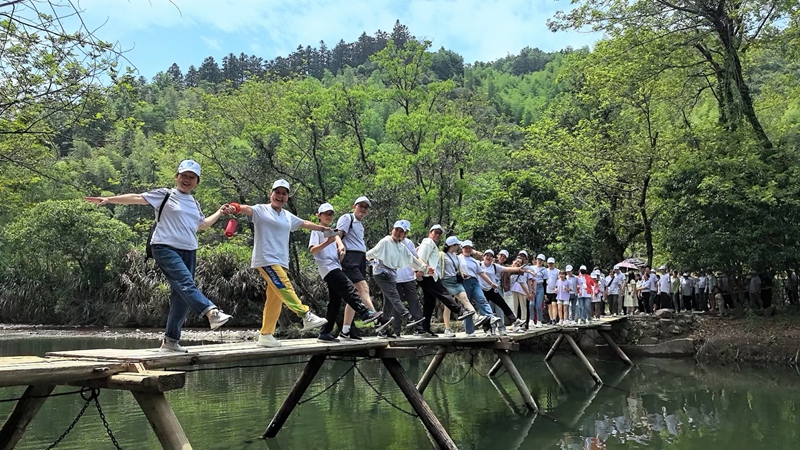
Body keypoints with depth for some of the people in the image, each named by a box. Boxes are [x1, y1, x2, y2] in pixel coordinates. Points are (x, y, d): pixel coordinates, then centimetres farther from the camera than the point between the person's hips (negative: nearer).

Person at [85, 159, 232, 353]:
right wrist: (108, 199, -8)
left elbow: (202, 224, 36)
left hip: (188, 252, 7)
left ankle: (170, 340, 8)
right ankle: (212, 312, -41)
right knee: (186, 283, -27)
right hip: (165, 248, -6)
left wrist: (220, 212, 31)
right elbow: (136, 198, -2)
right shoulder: (165, 195, 3)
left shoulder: (195, 204, 20)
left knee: (180, 296, 3)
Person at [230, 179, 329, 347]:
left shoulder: (288, 216, 19)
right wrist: (237, 208, -43)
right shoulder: (261, 210, 0)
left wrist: (322, 228, 42)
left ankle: (265, 335, 11)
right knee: (285, 288, -21)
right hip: (266, 259, -7)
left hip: (280, 262, 7)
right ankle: (307, 316, -19)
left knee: (274, 300, 5)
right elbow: (248, 209, -21)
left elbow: (304, 223, 34)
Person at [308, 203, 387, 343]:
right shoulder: (317, 231, 3)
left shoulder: (332, 232, 26)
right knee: (349, 289, -24)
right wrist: (327, 242, -23)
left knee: (335, 301, 5)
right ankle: (365, 313, -36)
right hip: (328, 267, -8)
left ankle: (325, 333, 7)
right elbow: (312, 251, -10)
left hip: (336, 267, 8)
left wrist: (341, 248, -8)